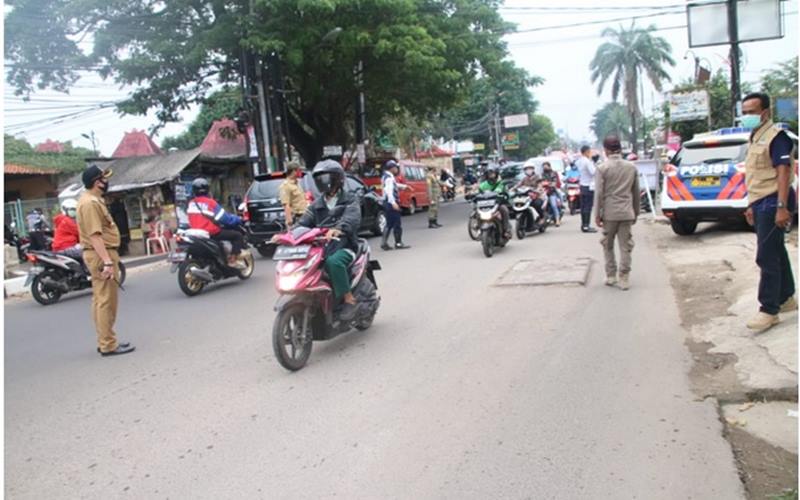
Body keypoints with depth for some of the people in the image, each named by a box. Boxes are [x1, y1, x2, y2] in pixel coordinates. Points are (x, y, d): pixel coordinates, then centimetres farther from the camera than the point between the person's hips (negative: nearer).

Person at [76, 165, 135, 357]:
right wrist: (107, 262, -28)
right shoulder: (90, 203, -18)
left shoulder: (92, 200, 16)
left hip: (100, 254, 11)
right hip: (101, 255, -11)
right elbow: (95, 235, -25)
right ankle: (108, 345, -3)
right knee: (107, 301, -7)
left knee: (100, 300, 14)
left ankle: (105, 341, 23)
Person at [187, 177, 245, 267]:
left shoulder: (191, 203, 6)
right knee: (237, 235, 0)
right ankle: (233, 260, -8)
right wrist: (239, 219, 4)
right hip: (211, 233, -8)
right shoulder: (210, 202, -13)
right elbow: (225, 218, -11)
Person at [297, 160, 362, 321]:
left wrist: (338, 229, -40)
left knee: (333, 262, -37)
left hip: (344, 247, -5)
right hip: (321, 248, 5)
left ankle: (348, 299, -25)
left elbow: (351, 218, -17)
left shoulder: (350, 201, 5)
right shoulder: (317, 205, 22)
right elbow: (304, 222, 8)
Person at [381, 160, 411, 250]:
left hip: (388, 203, 10)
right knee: (397, 223, -3)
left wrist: (403, 186, 36)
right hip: (391, 203, -10)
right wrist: (393, 203, -35)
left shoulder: (387, 176, 16)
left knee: (389, 224, 13)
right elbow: (389, 190, -27)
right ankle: (398, 243, 2)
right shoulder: (389, 177, -15)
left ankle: (384, 243, 11)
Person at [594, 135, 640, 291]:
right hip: (626, 212, 2)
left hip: (609, 212, -2)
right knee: (625, 246, 4)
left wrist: (597, 214, -4)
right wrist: (636, 212, 19)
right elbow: (636, 192, 10)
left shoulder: (603, 168, -6)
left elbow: (599, 193, -9)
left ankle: (610, 276, 16)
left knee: (608, 245, 13)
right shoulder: (632, 167, 5)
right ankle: (624, 279, 3)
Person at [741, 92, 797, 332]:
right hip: (761, 203, 9)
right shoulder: (755, 139, 17)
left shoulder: (776, 136, -11)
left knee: (767, 258, -9)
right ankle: (786, 298, 30)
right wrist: (752, 206, 21)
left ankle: (769, 310, -4)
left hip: (772, 203, -9)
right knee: (776, 254, 18)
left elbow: (783, 172, -19)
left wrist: (782, 207, -26)